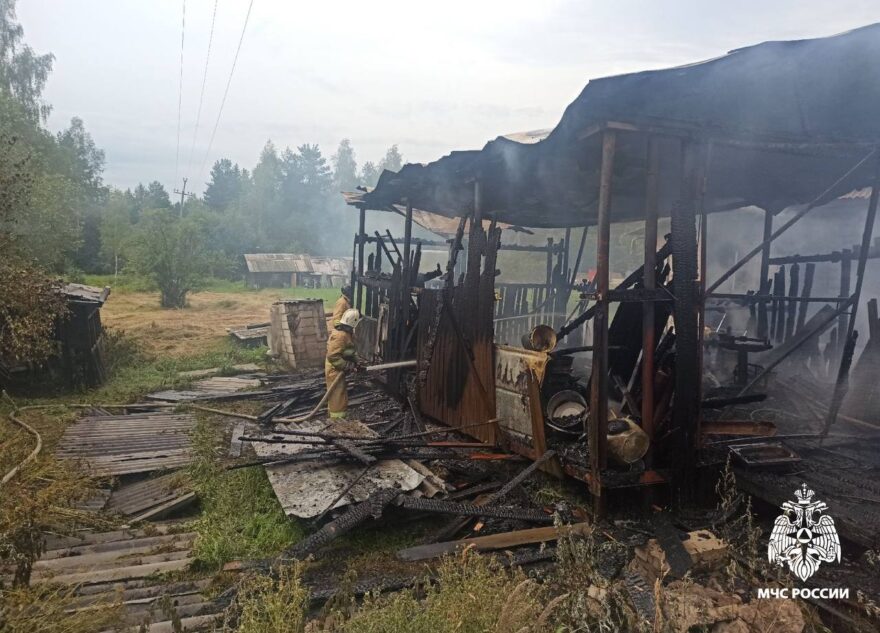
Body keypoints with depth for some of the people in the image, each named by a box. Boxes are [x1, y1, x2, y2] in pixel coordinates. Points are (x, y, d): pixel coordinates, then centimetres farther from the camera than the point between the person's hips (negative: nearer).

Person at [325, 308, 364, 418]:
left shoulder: (348, 333, 6)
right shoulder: (340, 335, -27)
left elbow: (351, 350, 16)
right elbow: (332, 356, -29)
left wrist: (357, 361, 1)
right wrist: (348, 366, -24)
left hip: (339, 369, 11)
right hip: (335, 370, -11)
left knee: (340, 395, 21)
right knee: (337, 396, -3)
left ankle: (338, 417, 34)